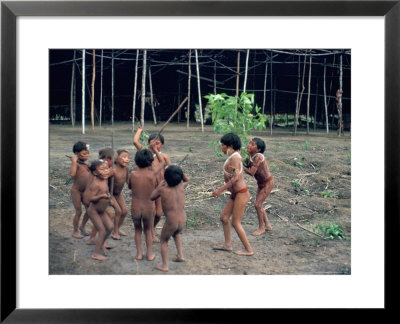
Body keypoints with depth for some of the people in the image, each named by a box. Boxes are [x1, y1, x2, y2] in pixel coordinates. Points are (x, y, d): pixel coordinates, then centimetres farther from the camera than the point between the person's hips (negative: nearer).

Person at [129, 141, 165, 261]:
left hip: (135, 209, 0)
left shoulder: (133, 174, -11)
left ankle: (139, 253, 25)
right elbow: (162, 162, 4)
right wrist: (154, 148, 7)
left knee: (138, 230, 25)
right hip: (149, 209, 0)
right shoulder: (153, 173, -14)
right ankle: (149, 254, 28)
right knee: (148, 231, 24)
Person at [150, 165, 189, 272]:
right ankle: (180, 255, 31)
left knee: (164, 241, 19)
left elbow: (152, 197, 6)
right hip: (182, 220, 4)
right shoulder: (181, 186, -1)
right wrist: (180, 172, 6)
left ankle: (165, 265, 19)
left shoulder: (163, 189, -12)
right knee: (176, 234, 36)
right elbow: (187, 181, 23)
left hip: (171, 222, -4)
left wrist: (159, 185, 12)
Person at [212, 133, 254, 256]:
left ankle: (248, 249, 7)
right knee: (224, 217, 12)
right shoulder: (232, 156, 11)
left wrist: (221, 189, -24)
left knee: (235, 223, -2)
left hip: (241, 194, -9)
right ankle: (227, 244, 21)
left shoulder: (234, 157, -18)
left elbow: (236, 177, -26)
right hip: (235, 193, 9)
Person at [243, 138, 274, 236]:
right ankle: (267, 225, 33)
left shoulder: (258, 157, -31)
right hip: (261, 183, 9)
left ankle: (261, 228, 12)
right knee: (259, 205, 16)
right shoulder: (250, 156, -6)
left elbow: (251, 172, -35)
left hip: (268, 183, -9)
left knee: (258, 205, -6)